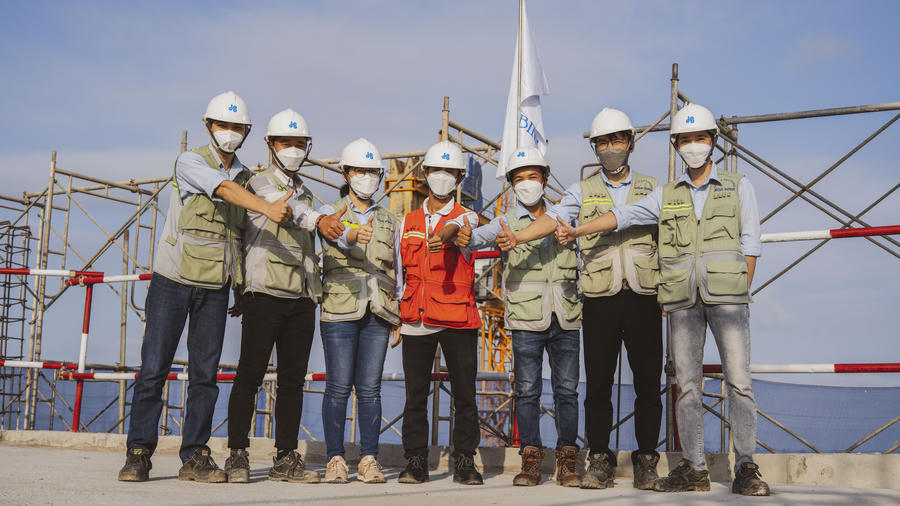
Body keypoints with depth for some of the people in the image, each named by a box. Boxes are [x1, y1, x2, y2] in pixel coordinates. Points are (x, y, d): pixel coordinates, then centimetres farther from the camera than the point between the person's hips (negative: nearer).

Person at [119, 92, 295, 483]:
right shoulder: (190, 162, -5)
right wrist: (268, 208, -39)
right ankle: (139, 453, 7)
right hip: (173, 279, -4)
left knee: (205, 373, 3)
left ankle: (195, 456, 11)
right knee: (154, 367, -2)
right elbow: (224, 189, -25)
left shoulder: (245, 177, 11)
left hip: (216, 287, 4)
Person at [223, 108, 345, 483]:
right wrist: (320, 220, -39)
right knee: (250, 376, -5)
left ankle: (286, 459, 10)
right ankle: (237, 456, 3)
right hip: (264, 294, -6)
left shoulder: (306, 194, 23)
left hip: (301, 299, 6)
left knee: (293, 380, 5)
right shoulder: (259, 183, 1)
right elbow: (285, 207, -21)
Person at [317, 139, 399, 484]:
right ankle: (335, 459, 5)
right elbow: (332, 236, -17)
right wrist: (353, 236, -41)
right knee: (338, 387, -3)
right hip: (340, 309, -2)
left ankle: (369, 459, 6)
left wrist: (398, 315, 11)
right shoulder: (331, 212, 7)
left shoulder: (388, 220, 18)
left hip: (378, 313, 3)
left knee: (370, 389, 2)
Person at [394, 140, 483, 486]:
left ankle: (464, 461, 11)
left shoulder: (466, 217, 6)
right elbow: (398, 272, 17)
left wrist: (446, 233, -44)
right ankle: (415, 463, 13)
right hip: (416, 321, 2)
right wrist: (395, 316, 10)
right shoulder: (408, 222, 15)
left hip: (458, 319, -2)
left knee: (464, 395, 1)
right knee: (415, 395, 5)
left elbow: (460, 229, -21)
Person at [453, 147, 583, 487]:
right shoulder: (506, 222, 7)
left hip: (566, 319, 2)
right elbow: (483, 236, -12)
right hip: (526, 320, -1)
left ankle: (567, 460, 10)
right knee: (527, 391, -1)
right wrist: (464, 237, -34)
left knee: (566, 391, 2)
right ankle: (531, 460, 8)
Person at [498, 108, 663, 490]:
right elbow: (554, 219, -6)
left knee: (647, 382, 1)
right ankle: (600, 462, 10)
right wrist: (517, 236, -23)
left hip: (643, 297, 0)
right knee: (598, 383, 1)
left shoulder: (651, 189, 13)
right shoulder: (583, 191, 11)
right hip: (600, 300, 0)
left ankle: (646, 461, 12)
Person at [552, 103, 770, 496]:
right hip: (683, 300, 2)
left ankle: (745, 468, 0)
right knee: (686, 383, 2)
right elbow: (622, 216, 7)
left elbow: (749, 243, 6)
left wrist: (741, 294, -2)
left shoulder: (737, 187, 11)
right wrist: (577, 231, -4)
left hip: (726, 295, -2)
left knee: (738, 379, -7)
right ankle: (694, 469, 7)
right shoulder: (667, 196, 16)